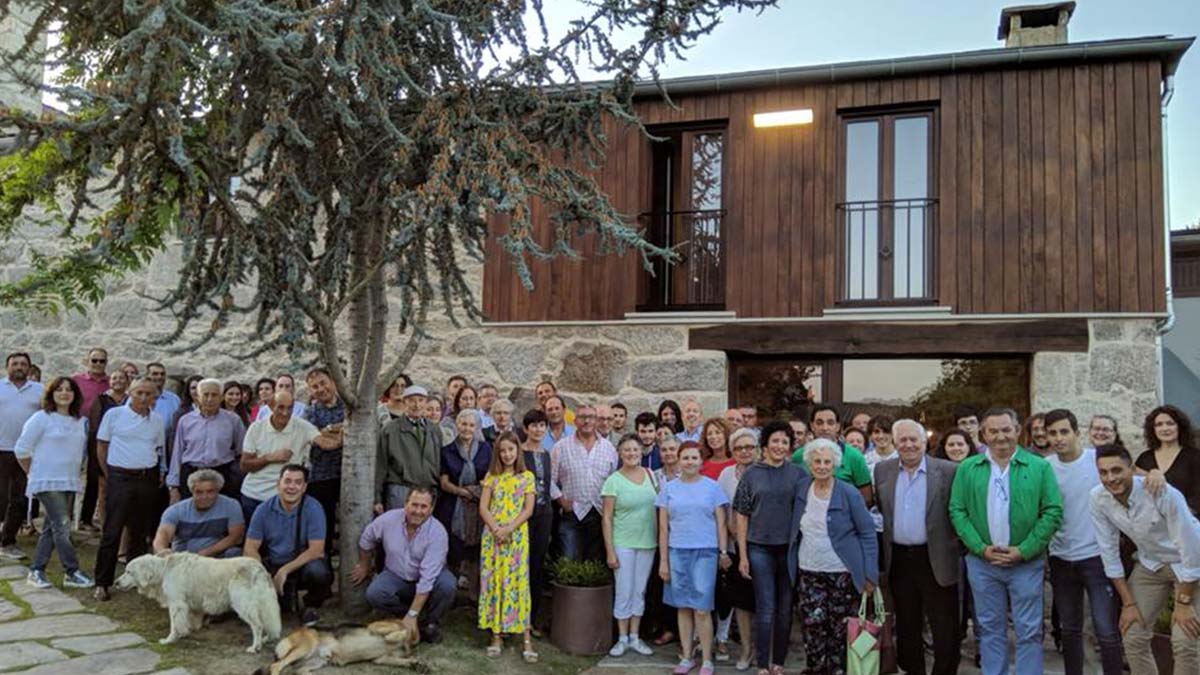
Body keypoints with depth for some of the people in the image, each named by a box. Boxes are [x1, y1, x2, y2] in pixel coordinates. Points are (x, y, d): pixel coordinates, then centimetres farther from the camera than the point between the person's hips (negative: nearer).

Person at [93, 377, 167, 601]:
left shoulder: (157, 421, 8)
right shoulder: (114, 414, -2)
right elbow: (101, 447, 4)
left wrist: (161, 473, 9)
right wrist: (109, 475, 2)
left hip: (148, 480, 4)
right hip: (120, 478, -4)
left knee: (141, 532, 10)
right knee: (112, 532, -3)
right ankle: (102, 583, 4)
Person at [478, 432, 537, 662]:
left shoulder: (527, 477, 2)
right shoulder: (491, 477, 7)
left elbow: (528, 510, -3)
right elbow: (483, 507, 1)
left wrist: (509, 529, -14)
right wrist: (496, 529, -13)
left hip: (517, 536, -2)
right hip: (493, 535, 2)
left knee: (518, 582, -4)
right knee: (492, 582, 3)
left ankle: (527, 639, -2)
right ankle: (496, 635, 11)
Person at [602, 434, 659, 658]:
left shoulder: (650, 475, 2)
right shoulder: (613, 481, -9)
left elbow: (658, 508, 9)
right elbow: (607, 518, -8)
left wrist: (660, 538, 4)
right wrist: (610, 551, -10)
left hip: (648, 543, 4)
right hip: (623, 544, -3)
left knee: (640, 591, 12)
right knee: (624, 592, 2)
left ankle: (634, 637, 23)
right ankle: (622, 638, 16)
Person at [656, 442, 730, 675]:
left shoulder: (712, 487, 3)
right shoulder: (669, 488, 6)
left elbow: (720, 523, 4)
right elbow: (663, 528, 6)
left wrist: (723, 551, -3)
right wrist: (663, 560, 3)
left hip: (705, 552, -2)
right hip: (677, 552, 2)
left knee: (702, 609, -3)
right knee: (683, 607, 8)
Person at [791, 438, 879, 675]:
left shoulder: (849, 494, -8)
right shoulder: (801, 488, 2)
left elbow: (868, 534, -4)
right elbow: (794, 529, 16)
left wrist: (870, 574, -8)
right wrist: (792, 563, 8)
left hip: (842, 573, -3)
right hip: (808, 572, 3)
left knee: (840, 629, 4)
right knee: (814, 626, -1)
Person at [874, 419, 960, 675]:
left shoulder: (948, 471, -6)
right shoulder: (882, 470, 5)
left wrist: (957, 545, -7)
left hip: (935, 560, -3)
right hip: (899, 560, 4)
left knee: (945, 629, 2)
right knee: (906, 626, 15)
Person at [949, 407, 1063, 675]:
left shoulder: (1039, 467, -2)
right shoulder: (967, 468, 2)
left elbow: (1053, 512, -5)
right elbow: (957, 511, 1)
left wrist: (1023, 551, -12)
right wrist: (982, 548, -10)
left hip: (1026, 563, -1)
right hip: (982, 563, 2)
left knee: (1029, 631, 6)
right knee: (990, 629, 12)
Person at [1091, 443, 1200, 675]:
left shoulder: (1163, 493, -31)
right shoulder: (1098, 498, -18)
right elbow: (1109, 551, -9)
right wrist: (1128, 603, -6)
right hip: (1149, 564, 4)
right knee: (1133, 639, 1)